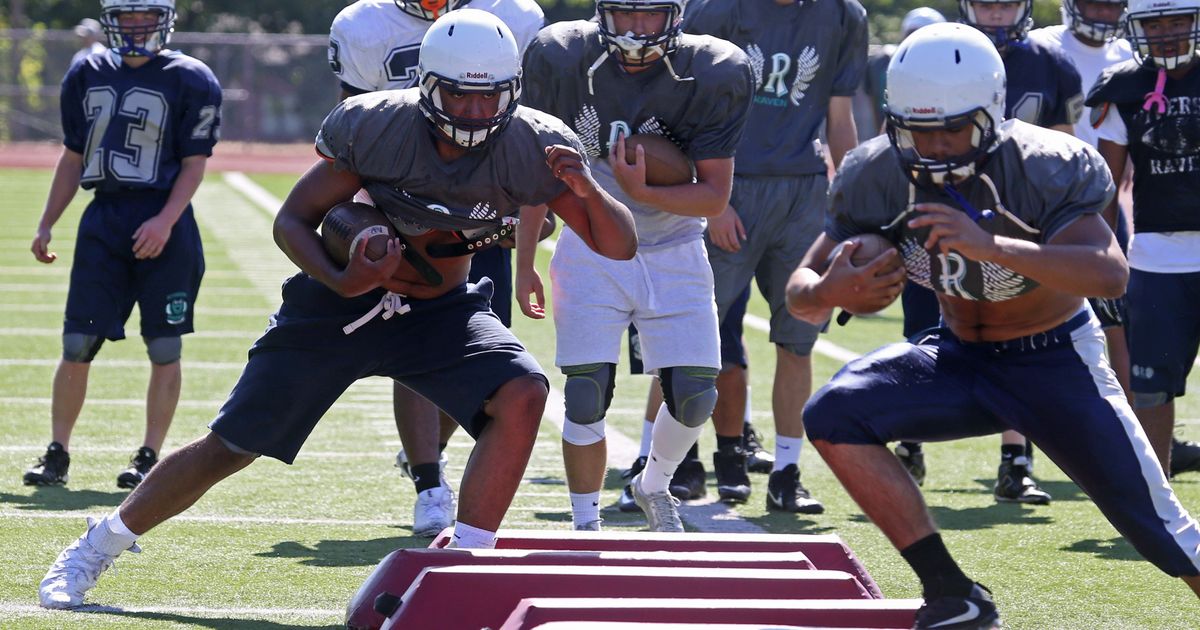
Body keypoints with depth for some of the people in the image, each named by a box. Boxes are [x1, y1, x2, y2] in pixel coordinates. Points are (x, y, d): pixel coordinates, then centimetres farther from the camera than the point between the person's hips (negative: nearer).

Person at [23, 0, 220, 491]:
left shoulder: (190, 81, -3)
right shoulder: (86, 75, 11)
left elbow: (194, 164, -5)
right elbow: (73, 158, 17)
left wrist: (165, 221, -18)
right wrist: (46, 225, 13)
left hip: (162, 224, -3)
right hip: (103, 219, 3)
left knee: (164, 348, 0)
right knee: (77, 345, 0)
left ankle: (149, 455, 8)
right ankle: (56, 453, 7)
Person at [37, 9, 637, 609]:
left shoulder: (532, 146, -19)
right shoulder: (374, 126, -24)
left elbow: (620, 245, -18)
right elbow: (292, 221, -14)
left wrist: (586, 189, -38)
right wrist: (340, 282, -32)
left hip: (441, 310, 2)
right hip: (338, 303, -2)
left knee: (522, 395, -26)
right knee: (229, 447, 1)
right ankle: (95, 549, 22)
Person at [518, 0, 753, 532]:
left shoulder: (714, 74, -17)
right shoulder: (561, 59, -14)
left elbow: (715, 196, -15)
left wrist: (641, 191, -32)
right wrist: (524, 263, 3)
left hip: (675, 253, 1)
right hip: (592, 249, 0)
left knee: (694, 397, -2)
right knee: (586, 397, -9)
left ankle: (653, 485, 29)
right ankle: (586, 525, 9)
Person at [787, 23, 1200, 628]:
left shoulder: (1044, 168, -27)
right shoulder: (877, 177, -16)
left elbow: (1111, 275, -42)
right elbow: (800, 292, -10)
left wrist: (990, 246, -53)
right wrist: (827, 293, -35)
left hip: (1055, 359, -3)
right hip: (958, 360, 4)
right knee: (833, 414, -20)